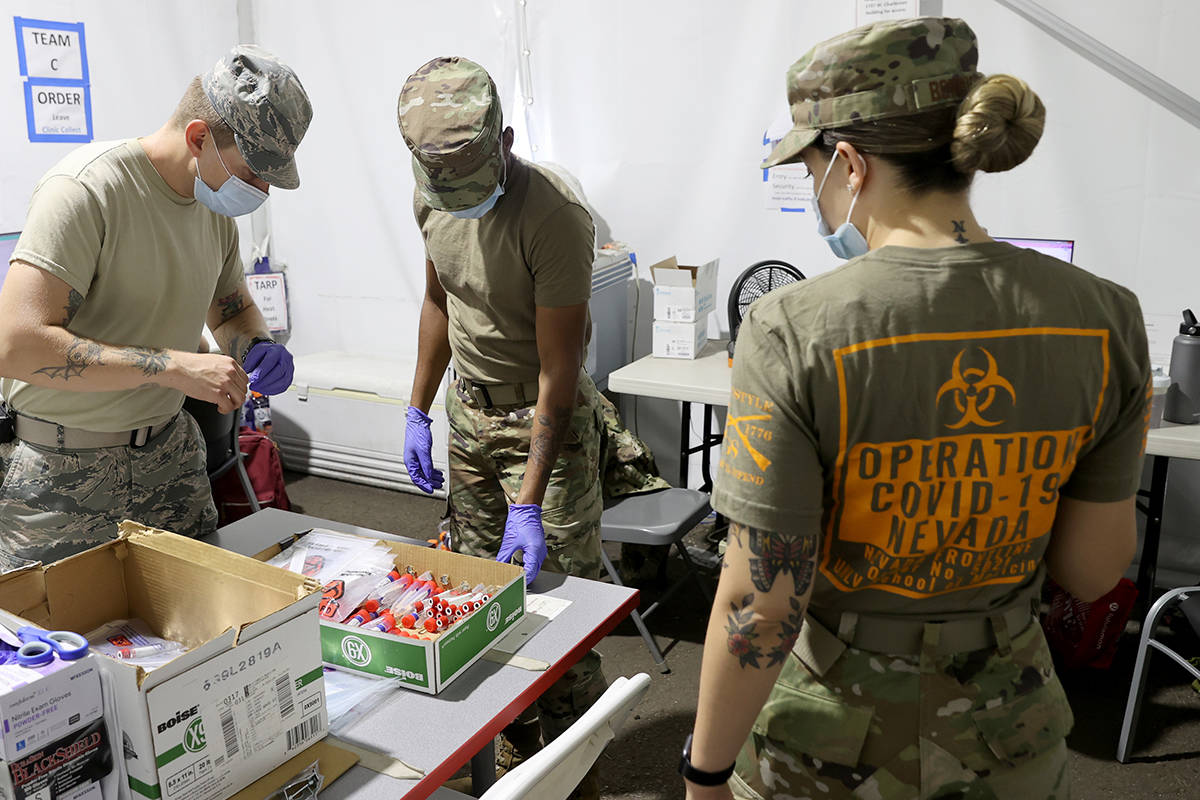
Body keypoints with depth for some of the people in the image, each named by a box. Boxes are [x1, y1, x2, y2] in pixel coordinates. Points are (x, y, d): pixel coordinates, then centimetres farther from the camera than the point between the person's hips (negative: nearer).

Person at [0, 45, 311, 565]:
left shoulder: (216, 202, 4)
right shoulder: (88, 189, -20)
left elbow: (232, 309, 20)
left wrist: (259, 348, -3)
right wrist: (172, 365, -28)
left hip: (170, 454, 6)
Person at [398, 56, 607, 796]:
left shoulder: (554, 216, -25)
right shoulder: (431, 201, -3)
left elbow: (558, 373, -24)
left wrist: (530, 504, -27)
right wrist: (418, 413, 11)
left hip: (544, 417, -6)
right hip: (469, 410, 7)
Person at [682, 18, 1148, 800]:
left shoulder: (794, 334, -26)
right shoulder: (1104, 320, -13)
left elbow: (759, 609, -22)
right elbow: (1094, 570, -4)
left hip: (836, 734, -3)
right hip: (1004, 731, 4)